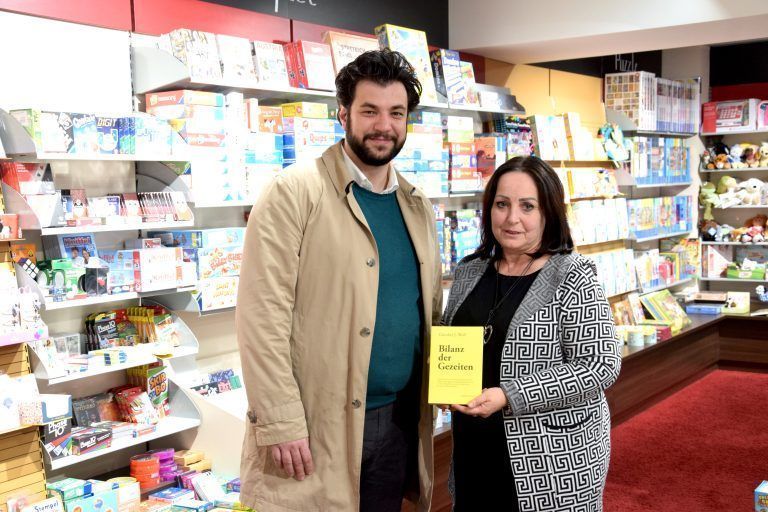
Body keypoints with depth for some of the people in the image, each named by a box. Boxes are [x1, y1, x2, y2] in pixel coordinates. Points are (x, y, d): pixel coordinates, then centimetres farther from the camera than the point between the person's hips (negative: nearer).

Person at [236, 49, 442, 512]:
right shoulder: (296, 193, -10)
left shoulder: (417, 205, 10)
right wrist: (281, 422, -17)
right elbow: (263, 315, -15)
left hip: (401, 421, 6)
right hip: (316, 427, -6)